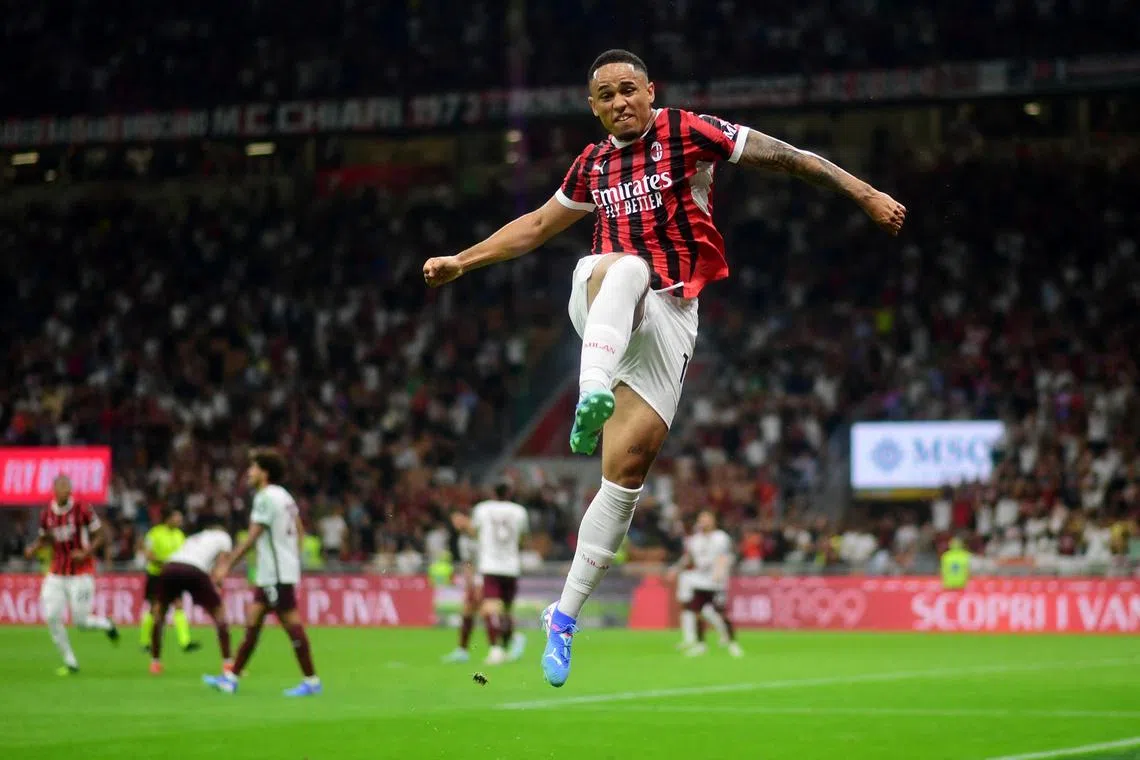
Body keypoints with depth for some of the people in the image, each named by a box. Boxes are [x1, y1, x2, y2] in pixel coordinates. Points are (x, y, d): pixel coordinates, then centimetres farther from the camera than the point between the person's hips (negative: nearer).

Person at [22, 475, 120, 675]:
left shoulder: (82, 509, -11)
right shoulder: (47, 514, 1)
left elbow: (100, 535, -3)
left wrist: (86, 552, -18)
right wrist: (33, 548, -3)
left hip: (81, 573, -4)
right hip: (57, 574, 4)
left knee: (81, 622, -7)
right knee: (52, 617, -8)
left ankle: (106, 625, 29)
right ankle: (70, 663, 6)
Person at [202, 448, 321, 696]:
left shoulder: (266, 497, -13)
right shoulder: (283, 495, 14)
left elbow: (252, 538, -17)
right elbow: (299, 530, 19)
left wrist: (227, 564, -15)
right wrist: (294, 557, 27)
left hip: (277, 574, -10)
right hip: (270, 573, 10)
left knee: (291, 623, -7)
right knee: (253, 621, 9)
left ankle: (311, 681, -5)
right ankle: (231, 678, 11)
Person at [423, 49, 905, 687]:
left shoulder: (685, 132, 2)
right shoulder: (593, 164, 16)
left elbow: (783, 157, -1)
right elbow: (536, 227, 31)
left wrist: (865, 194, -8)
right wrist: (461, 262, 31)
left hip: (666, 319, -2)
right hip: (600, 307, 2)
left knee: (626, 469, -8)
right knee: (626, 267, -36)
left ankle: (564, 618, -1)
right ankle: (592, 394, -61)